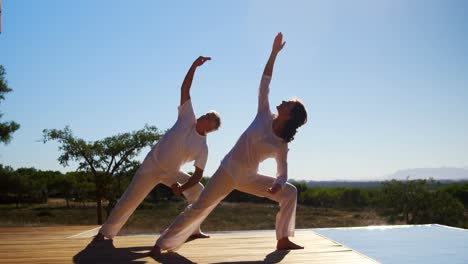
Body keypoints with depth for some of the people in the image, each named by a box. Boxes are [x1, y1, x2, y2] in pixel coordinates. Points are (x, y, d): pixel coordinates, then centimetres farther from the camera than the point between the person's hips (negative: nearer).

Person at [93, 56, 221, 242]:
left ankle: (193, 230, 8)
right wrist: (194, 66, -19)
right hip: (152, 165, -2)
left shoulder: (202, 148, -10)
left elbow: (198, 174, -8)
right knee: (130, 200, -5)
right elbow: (184, 89, -13)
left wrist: (182, 188, -22)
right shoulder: (188, 119, -11)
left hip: (171, 172, 3)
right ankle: (105, 232, 8)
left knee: (198, 191, -4)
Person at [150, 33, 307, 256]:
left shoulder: (281, 146, -4)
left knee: (289, 191, -3)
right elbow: (264, 84, -6)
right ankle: (163, 244, -3)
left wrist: (277, 185, -23)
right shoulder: (264, 116, -6)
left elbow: (282, 173, 1)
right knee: (200, 207, -9)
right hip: (229, 170, -2)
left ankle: (283, 239, 6)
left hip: (249, 179, 3)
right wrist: (274, 53, -9)